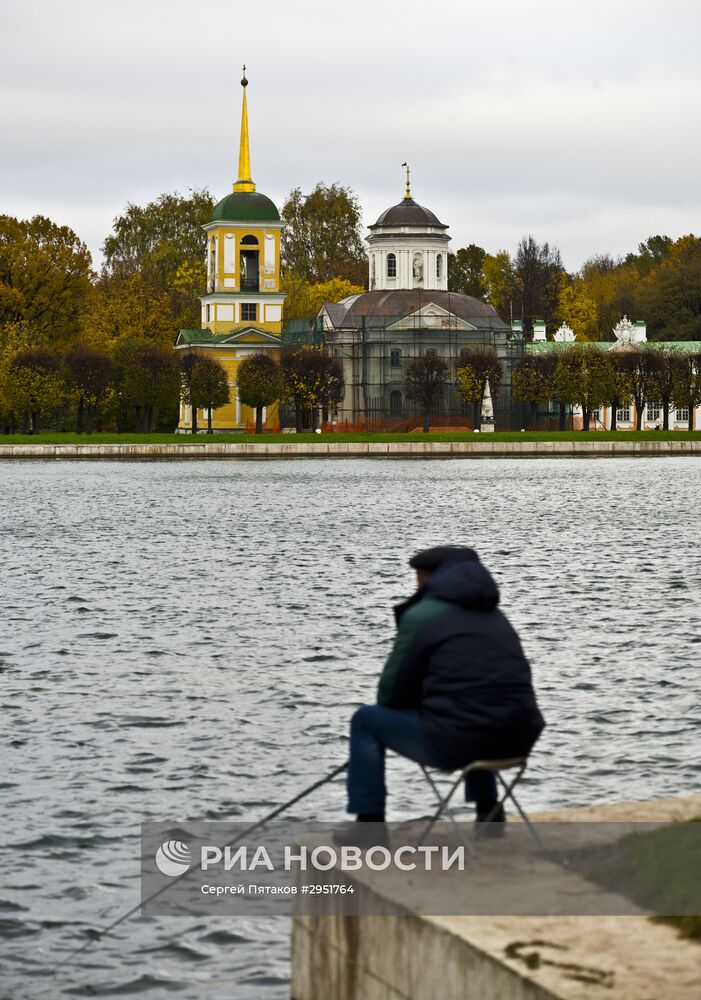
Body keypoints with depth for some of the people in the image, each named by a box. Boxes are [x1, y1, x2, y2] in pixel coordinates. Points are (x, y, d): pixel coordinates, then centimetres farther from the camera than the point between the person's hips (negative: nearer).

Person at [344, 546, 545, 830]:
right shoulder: (494, 615, 20)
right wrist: (424, 702, 30)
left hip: (458, 743, -7)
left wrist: (415, 702, 24)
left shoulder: (421, 615, -1)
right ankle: (488, 811, 35)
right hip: (518, 741, 7)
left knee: (366, 720, 14)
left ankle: (369, 826, 15)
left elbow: (390, 694, 3)